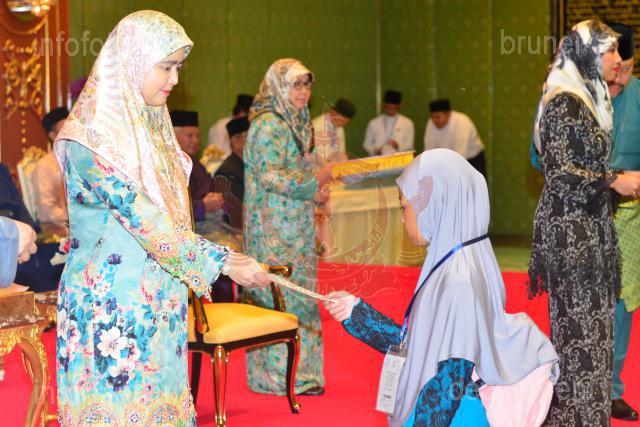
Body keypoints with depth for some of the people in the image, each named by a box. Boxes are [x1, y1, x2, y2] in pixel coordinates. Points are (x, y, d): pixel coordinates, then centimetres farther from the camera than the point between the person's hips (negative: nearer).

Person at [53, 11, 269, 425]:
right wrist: (222, 262, -18)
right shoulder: (90, 137, -17)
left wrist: (219, 255, 7)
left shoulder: (149, 126, 9)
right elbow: (144, 220, -21)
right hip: (110, 305, -8)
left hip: (156, 301, 8)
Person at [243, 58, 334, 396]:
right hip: (274, 226, -9)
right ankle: (281, 375, 1)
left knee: (298, 293, 9)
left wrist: (316, 190, 4)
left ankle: (299, 371, 15)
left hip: (296, 224, 9)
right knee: (280, 295, -6)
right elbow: (269, 176, -18)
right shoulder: (268, 125, -11)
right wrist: (314, 181, -18)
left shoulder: (297, 122, 16)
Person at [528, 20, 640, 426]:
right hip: (570, 228, -9)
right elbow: (561, 172, -19)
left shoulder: (592, 99, 13)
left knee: (593, 320, 11)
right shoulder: (564, 103, -14)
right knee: (579, 323, -4)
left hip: (590, 225, 9)